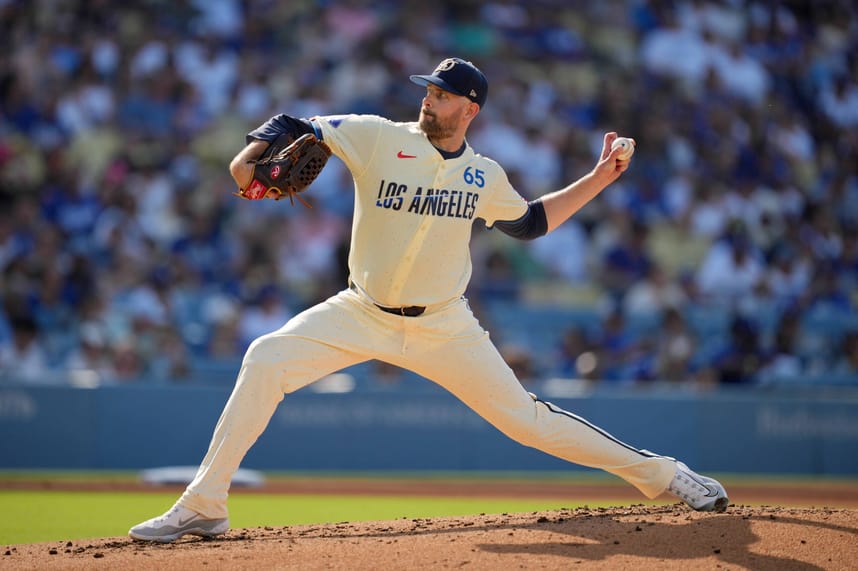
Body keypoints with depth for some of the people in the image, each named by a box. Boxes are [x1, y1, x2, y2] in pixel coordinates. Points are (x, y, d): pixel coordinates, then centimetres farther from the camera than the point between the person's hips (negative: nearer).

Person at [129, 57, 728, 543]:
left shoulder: (484, 176, 2)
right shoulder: (376, 137, -7)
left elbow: (529, 221, 19)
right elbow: (293, 128, -7)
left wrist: (597, 180, 12)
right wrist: (252, 155, -28)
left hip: (444, 327, 1)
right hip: (362, 316, -1)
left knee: (523, 417, -4)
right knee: (267, 360, -22)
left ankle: (660, 473, 11)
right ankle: (203, 507, -16)